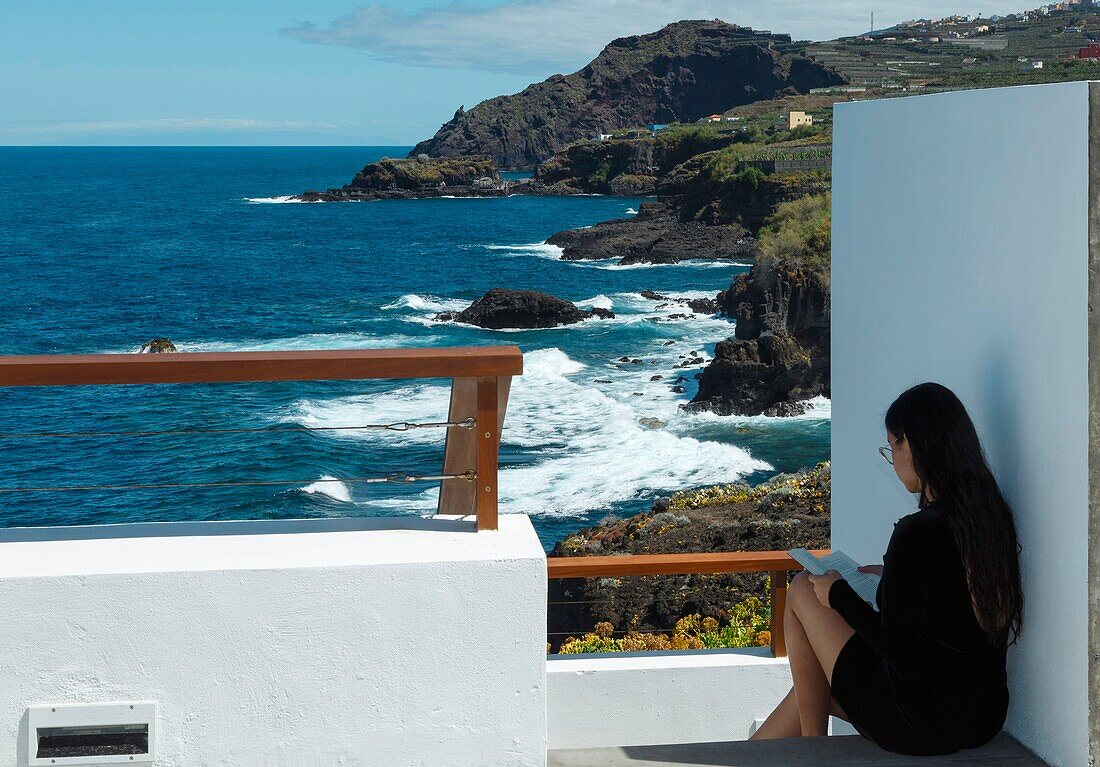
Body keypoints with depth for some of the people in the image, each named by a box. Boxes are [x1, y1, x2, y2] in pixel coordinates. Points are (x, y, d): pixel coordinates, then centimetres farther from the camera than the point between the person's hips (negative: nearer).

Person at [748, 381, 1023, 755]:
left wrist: (838, 594, -4)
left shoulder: (918, 532, -24)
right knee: (814, 686, 27)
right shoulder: (993, 517, 2)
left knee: (802, 592, 7)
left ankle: (811, 749, 17)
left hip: (919, 723, -8)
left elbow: (895, 644, -19)